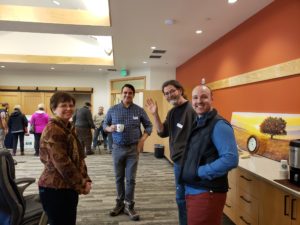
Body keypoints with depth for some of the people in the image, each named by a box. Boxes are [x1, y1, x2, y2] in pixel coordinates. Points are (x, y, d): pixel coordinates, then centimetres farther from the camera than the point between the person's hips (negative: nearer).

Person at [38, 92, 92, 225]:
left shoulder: (69, 128, 11)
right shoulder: (52, 130, -18)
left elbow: (79, 158, 12)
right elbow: (62, 163, -23)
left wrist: (86, 180, 0)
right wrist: (81, 185, -14)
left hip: (69, 187, 9)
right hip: (54, 189, -9)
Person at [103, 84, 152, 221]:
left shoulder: (139, 110, -2)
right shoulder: (112, 110, 0)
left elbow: (148, 126, 5)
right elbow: (104, 124, 8)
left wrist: (142, 140, -8)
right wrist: (110, 128, -14)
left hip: (133, 148, -1)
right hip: (118, 148, 1)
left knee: (131, 178, 3)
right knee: (119, 178, 12)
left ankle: (129, 206, 17)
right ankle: (120, 203, 28)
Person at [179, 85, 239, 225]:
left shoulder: (219, 125, -16)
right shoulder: (197, 124, 12)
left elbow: (231, 159, -25)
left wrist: (200, 172, -20)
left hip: (207, 193, -8)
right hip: (192, 191, 9)